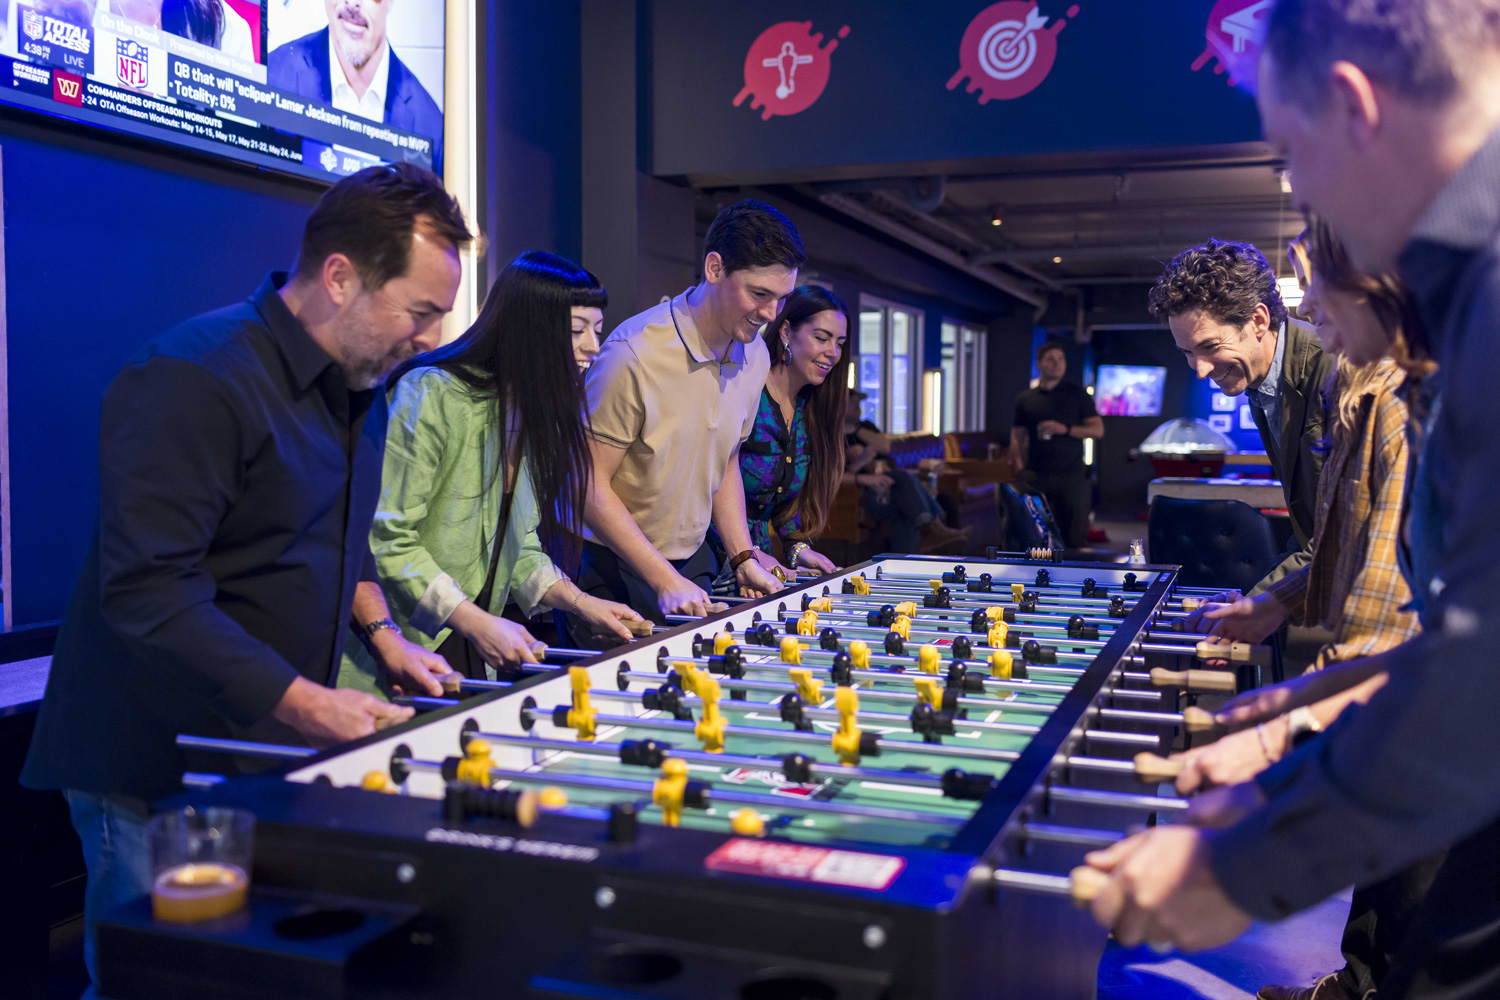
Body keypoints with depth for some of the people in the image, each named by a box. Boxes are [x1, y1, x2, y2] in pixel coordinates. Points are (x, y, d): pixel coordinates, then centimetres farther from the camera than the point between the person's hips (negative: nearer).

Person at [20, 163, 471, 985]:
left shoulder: (356, 387, 10)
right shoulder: (195, 379, -19)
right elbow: (148, 592, -25)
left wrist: (380, 633, 8)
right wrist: (307, 705, -24)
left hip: (280, 759, 8)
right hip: (157, 772, -8)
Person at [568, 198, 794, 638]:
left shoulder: (756, 357, 3)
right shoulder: (633, 354, -20)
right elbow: (589, 484, -18)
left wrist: (744, 559, 5)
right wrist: (665, 581, -21)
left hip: (691, 563, 6)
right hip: (613, 570, -6)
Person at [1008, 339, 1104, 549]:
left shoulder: (1077, 394, 10)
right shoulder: (1025, 399, 13)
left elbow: (1098, 430, 6)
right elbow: (1017, 438, 11)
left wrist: (1065, 429, -8)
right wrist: (1020, 471, -4)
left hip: (1071, 476, -1)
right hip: (1036, 477, 1)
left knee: (1075, 538, -2)